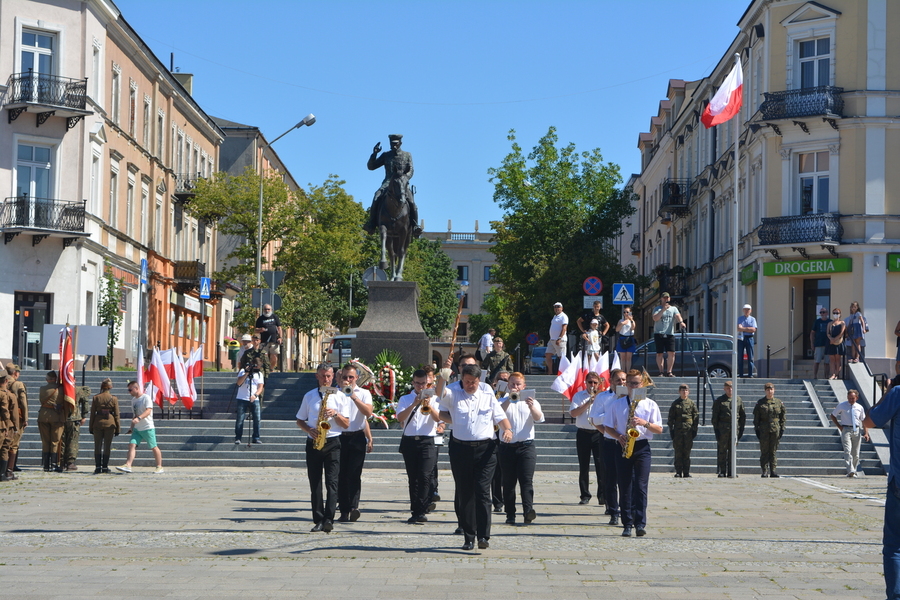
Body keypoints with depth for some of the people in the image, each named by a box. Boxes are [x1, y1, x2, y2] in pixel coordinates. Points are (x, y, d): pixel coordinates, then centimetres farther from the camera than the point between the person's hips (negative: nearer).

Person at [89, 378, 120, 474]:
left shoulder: (96, 398, -2)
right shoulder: (114, 399, -3)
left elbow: (92, 413, 1)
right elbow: (116, 415, -1)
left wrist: (91, 427, 7)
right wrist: (118, 428, 6)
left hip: (98, 423, 0)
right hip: (109, 423, 0)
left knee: (97, 446, 7)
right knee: (107, 446, 6)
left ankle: (98, 466, 1)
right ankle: (105, 467, 7)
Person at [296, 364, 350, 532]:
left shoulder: (340, 397, 7)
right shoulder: (309, 396, 12)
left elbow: (346, 424, 4)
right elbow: (299, 420, 15)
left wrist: (335, 414, -14)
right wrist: (309, 430, -5)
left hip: (333, 443, -2)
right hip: (313, 443, 2)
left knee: (331, 482, -12)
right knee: (315, 483, 2)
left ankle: (329, 519, -19)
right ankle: (318, 520, 4)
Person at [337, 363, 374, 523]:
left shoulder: (364, 393, 10)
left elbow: (368, 413, -5)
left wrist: (354, 397, -13)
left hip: (357, 438, -1)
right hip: (339, 437, 1)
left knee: (354, 474, -14)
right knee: (341, 475, -1)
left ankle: (354, 507, -23)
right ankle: (344, 511, 1)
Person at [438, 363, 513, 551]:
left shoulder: (488, 396, 12)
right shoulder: (453, 394, 6)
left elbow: (501, 417, 15)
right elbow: (440, 393, -14)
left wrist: (507, 429, -6)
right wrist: (443, 379, -35)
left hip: (485, 449, 0)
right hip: (460, 449, 0)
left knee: (482, 491, -9)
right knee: (464, 493, 4)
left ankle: (483, 536, -11)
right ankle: (469, 537, 10)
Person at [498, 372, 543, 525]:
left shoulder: (531, 402, 12)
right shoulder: (503, 401, 11)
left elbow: (539, 419, -6)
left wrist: (531, 407, -25)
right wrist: (509, 399, -21)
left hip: (526, 445, -1)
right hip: (507, 446, 1)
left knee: (526, 480, -13)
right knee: (508, 482, 1)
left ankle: (528, 511, -25)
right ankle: (510, 515, 4)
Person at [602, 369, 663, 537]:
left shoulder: (650, 405, 6)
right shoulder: (617, 404, 10)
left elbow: (659, 429, 4)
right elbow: (608, 426, 11)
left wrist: (645, 423, -14)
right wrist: (619, 436, -7)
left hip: (642, 448, -2)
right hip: (623, 447, 2)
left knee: (641, 486, -10)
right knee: (624, 487, 0)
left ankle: (640, 524, -11)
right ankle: (627, 524, 4)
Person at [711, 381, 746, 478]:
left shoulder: (739, 400, 12)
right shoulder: (719, 401, 4)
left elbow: (743, 416, 16)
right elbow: (715, 416, 2)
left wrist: (741, 429, 9)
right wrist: (716, 429, -5)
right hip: (723, 429, -2)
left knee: (732, 451, 2)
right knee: (722, 450, -3)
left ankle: (730, 471, 6)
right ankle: (722, 471, 0)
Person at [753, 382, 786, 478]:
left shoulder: (779, 403, 8)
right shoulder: (760, 403, 4)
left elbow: (783, 417, 10)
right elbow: (756, 417, 5)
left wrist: (782, 429, 2)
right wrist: (757, 429, -2)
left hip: (775, 430, 1)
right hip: (764, 430, -1)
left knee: (774, 451, 3)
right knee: (764, 451, -1)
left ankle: (773, 470, 6)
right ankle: (765, 471, 2)